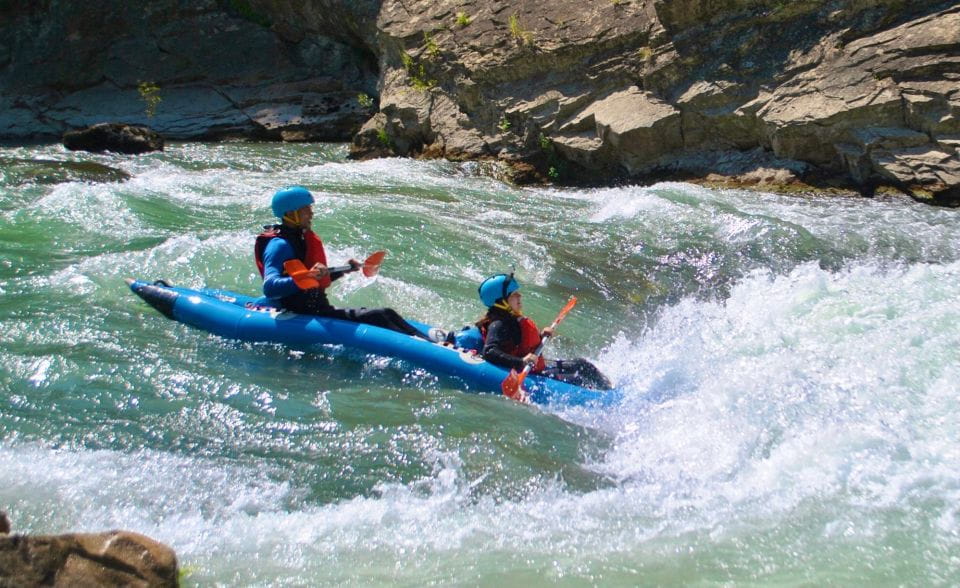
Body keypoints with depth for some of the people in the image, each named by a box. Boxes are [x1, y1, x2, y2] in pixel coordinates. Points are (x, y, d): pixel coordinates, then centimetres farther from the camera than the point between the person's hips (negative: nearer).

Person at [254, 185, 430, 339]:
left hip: (317, 310, 9)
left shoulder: (303, 238, 16)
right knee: (377, 318, -20)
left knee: (387, 314, -4)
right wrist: (307, 276, -43)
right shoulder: (279, 245, -15)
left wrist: (342, 271, 20)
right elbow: (270, 287, -31)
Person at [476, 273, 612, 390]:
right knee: (577, 380, -17)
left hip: (537, 367, 11)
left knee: (581, 365, 13)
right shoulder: (498, 325, -23)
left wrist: (541, 336, 11)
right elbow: (489, 352, -37)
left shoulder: (512, 318, 9)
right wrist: (521, 362, -46)